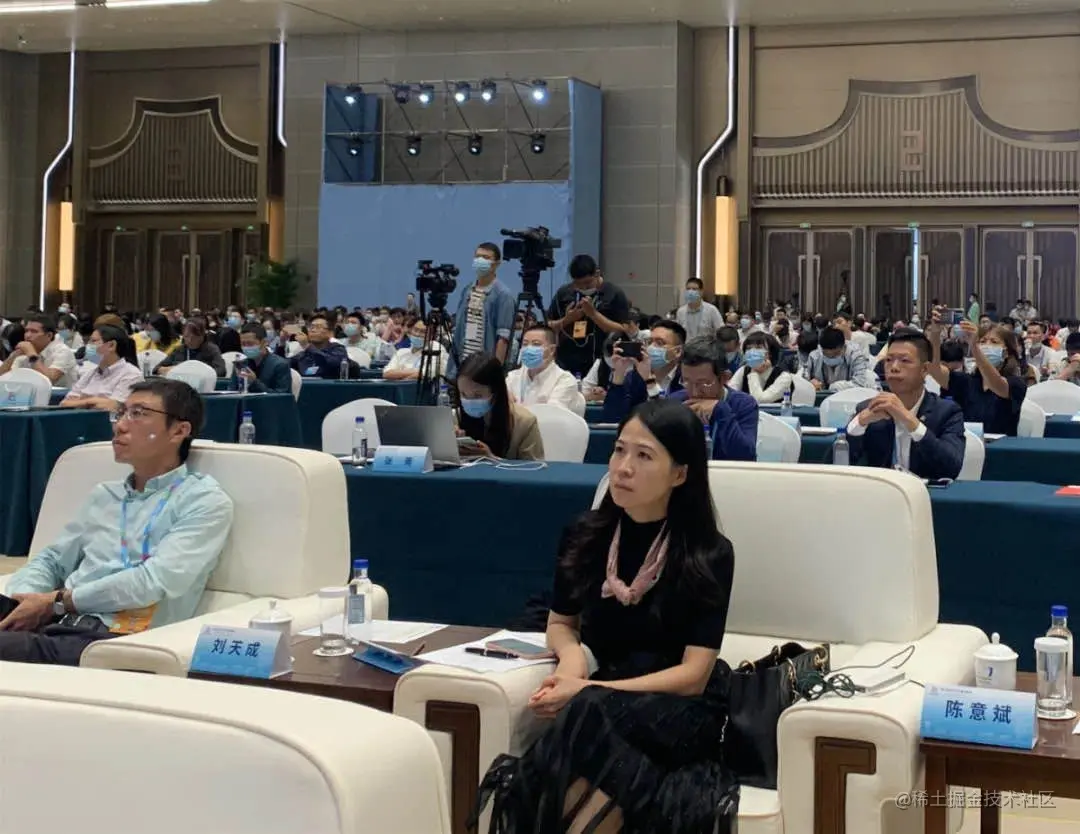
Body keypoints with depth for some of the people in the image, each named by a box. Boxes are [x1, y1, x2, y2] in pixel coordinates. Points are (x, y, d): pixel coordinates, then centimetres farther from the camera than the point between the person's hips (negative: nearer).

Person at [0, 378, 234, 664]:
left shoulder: (204, 500, 3)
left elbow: (156, 582, -10)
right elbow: (50, 562, 24)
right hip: (57, 629, 7)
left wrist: (58, 601, -7)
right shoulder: (103, 495, 25)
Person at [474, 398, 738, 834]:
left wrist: (587, 692, -21)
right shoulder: (585, 536, 2)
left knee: (593, 720, -36)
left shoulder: (709, 555, -9)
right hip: (607, 696, 3)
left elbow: (693, 675, -12)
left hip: (682, 708, -3)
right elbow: (561, 622, 19)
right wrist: (572, 658, -6)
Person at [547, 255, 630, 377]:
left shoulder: (615, 295, -2)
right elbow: (547, 327, 12)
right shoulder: (563, 293, 8)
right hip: (565, 366, 3)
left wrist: (594, 314, -16)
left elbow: (624, 332, -8)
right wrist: (566, 320, -7)